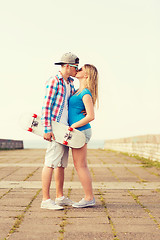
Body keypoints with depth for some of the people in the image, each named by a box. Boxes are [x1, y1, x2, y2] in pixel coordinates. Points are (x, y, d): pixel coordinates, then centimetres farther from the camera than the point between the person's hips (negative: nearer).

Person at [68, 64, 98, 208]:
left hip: (81, 131, -10)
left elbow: (91, 116, -20)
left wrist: (72, 126, -18)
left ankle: (89, 198, 3)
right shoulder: (79, 91, 16)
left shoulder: (86, 93, -13)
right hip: (77, 132, 10)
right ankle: (89, 197, 18)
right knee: (79, 166, 12)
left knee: (80, 165, -4)